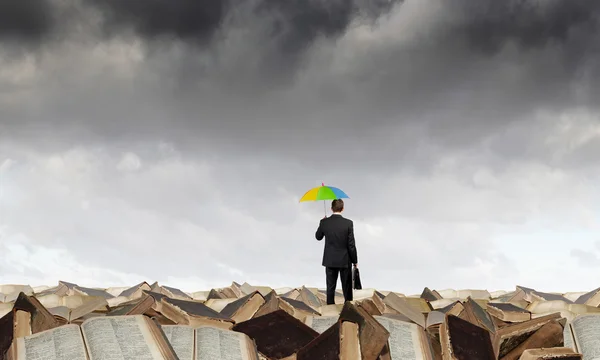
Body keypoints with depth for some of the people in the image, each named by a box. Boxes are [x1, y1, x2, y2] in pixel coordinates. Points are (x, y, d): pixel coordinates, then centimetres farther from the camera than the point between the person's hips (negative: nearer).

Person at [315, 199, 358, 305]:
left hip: (330, 260, 2)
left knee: (330, 288, 8)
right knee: (347, 289, 8)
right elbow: (351, 244, -11)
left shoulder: (324, 222, -8)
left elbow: (318, 237, 11)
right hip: (345, 260, -2)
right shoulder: (348, 223, -14)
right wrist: (355, 260, 1)